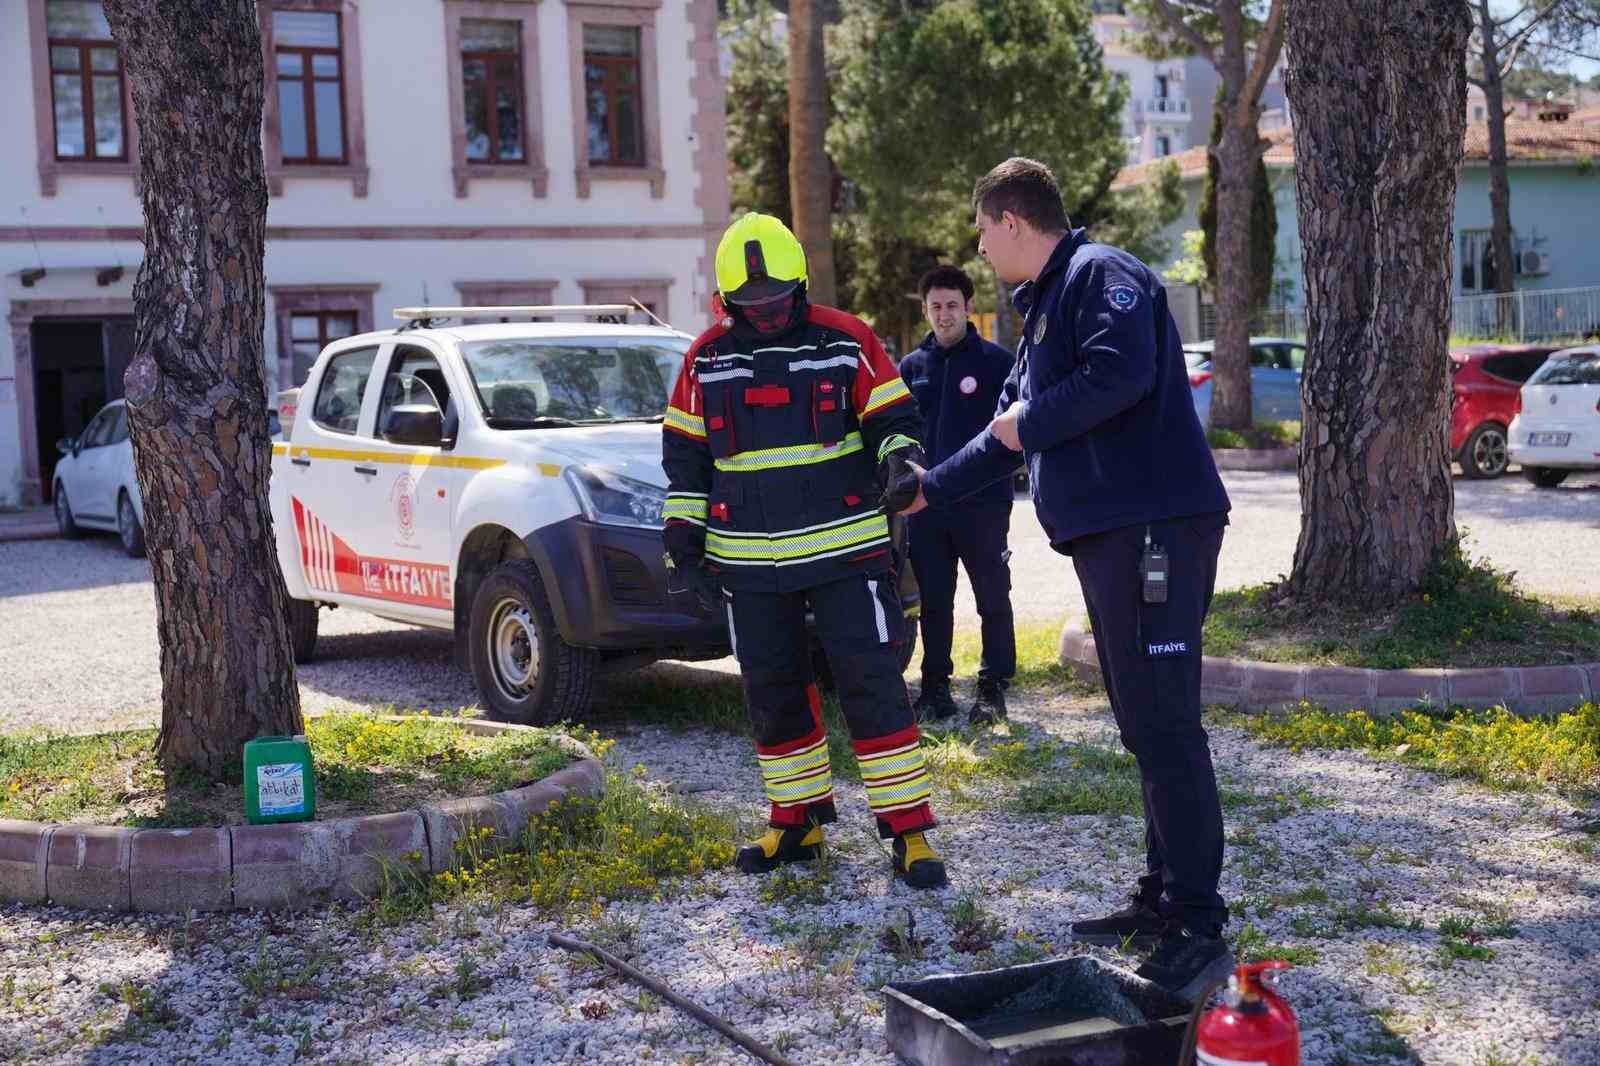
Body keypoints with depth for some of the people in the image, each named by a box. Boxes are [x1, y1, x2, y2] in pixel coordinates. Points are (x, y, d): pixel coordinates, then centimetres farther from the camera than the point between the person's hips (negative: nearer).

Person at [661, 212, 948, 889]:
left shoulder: (847, 340, -2)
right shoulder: (706, 357, 5)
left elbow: (892, 418, 3)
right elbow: (685, 457, 11)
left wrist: (901, 461, -19)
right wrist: (683, 541, 7)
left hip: (847, 550, -3)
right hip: (750, 562, 3)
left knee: (872, 686, -6)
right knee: (772, 693, 10)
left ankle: (908, 831, 0)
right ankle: (796, 822, 26)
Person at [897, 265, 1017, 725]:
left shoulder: (996, 360, -2)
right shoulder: (911, 366, 10)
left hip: (983, 502, -4)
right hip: (926, 505, 4)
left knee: (993, 598, 2)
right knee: (933, 600, 9)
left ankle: (993, 687, 11)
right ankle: (935, 687, 18)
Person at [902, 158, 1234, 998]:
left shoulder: (1101, 274, -6)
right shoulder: (1045, 306, 25)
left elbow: (1122, 372, -25)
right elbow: (1010, 432, 33)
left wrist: (1031, 419, -10)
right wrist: (929, 489, 38)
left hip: (1153, 530, -10)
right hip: (1108, 537, 10)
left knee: (1164, 725, -11)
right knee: (1147, 727, 12)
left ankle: (1197, 930, -9)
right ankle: (1162, 903, 19)